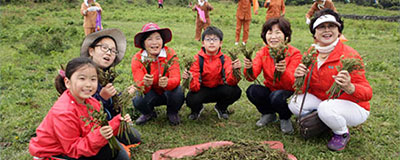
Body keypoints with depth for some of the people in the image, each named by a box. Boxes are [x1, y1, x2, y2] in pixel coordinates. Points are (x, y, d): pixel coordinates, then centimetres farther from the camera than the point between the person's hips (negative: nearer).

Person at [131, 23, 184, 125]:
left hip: (168, 92, 0)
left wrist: (167, 83, -53)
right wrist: (145, 84, -50)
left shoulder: (170, 54, -19)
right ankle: (148, 114, 9)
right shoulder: (137, 59, -17)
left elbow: (176, 78, -29)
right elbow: (139, 85, -25)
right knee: (138, 101, -30)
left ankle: (172, 113, 4)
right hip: (150, 94, 1)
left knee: (177, 92, -33)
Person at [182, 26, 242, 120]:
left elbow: (230, 82, -25)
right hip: (202, 90, -1)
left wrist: (235, 71, -45)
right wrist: (190, 79, -44)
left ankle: (221, 108, 8)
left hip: (219, 90, 2)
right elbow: (195, 88, -22)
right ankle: (197, 109, 9)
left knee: (236, 91, -27)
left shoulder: (225, 59, -12)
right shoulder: (197, 59, -16)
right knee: (191, 100, -33)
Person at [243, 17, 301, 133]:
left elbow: (292, 85, -25)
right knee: (252, 90, -25)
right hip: (270, 91, 4)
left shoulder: (294, 54, -16)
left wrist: (283, 72, -46)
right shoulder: (263, 52, -6)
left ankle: (285, 118, 0)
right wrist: (248, 68, -43)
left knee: (277, 97, -35)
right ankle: (269, 114, 5)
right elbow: (252, 77, -20)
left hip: (289, 93, -3)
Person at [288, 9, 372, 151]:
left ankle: (342, 134, 0)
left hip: (354, 107, -5)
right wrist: (299, 79, -24)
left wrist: (349, 88, -43)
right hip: (322, 101, 5)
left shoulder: (349, 55, -20)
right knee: (295, 104, -16)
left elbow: (367, 93, -20)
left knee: (326, 108, -33)